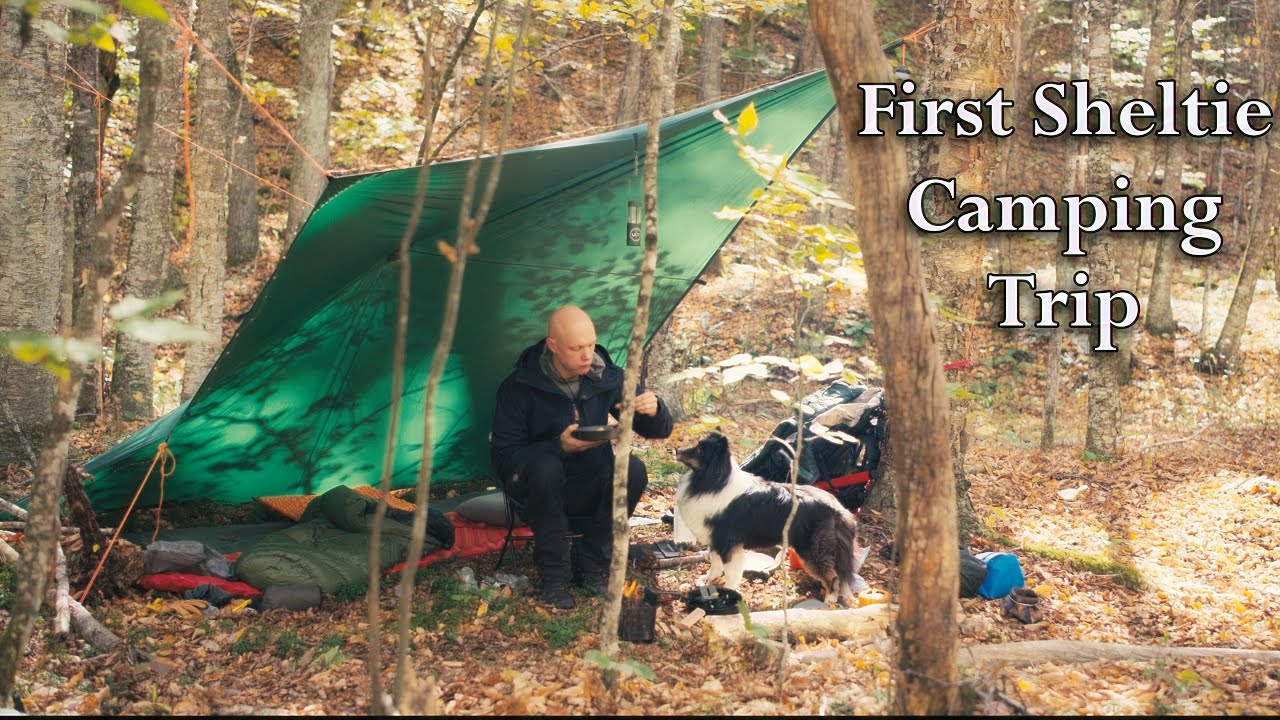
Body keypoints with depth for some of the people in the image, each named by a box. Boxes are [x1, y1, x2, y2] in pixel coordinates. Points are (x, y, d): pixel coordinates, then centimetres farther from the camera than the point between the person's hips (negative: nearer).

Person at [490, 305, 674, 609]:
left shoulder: (607, 376, -7)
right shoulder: (519, 386, -16)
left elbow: (659, 431, -1)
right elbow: (503, 455, -17)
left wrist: (654, 410, -26)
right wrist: (559, 447, -31)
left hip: (589, 487, 3)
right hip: (539, 488, -3)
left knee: (633, 470, -27)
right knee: (546, 468, -37)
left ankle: (589, 562, -10)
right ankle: (553, 575, -20)